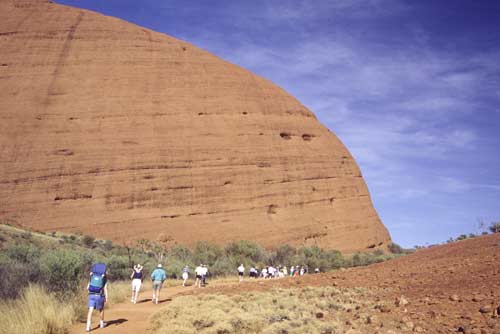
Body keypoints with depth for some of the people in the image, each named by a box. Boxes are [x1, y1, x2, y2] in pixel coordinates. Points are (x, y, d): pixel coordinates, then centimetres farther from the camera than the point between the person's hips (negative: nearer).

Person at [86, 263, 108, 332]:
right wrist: (106, 298, -6)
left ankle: (88, 326, -14)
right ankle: (101, 323, 33)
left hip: (91, 295, 2)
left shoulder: (92, 277, 11)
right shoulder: (104, 278, 1)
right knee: (101, 309, 19)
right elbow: (105, 288, -7)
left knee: (90, 311, -2)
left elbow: (87, 288, 11)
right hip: (100, 296, -2)